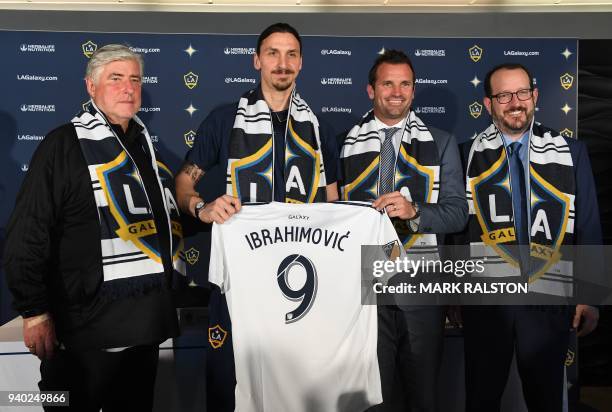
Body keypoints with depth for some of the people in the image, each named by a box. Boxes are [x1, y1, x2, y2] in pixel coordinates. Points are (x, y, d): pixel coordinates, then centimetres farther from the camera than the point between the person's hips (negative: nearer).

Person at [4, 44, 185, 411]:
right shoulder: (65, 144, -8)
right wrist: (35, 312, -14)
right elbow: (26, 237, -12)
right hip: (86, 328, -6)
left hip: (144, 325, 7)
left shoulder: (145, 145, 13)